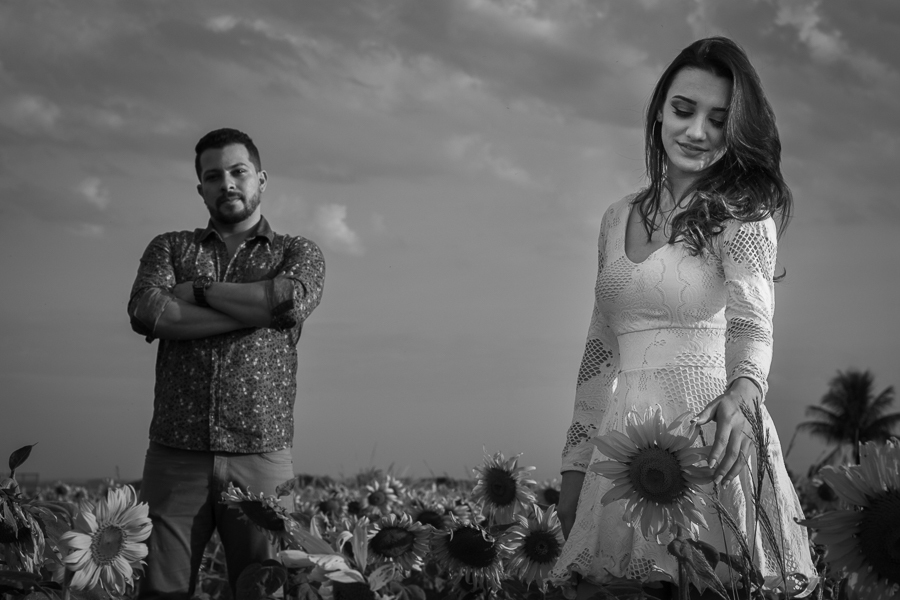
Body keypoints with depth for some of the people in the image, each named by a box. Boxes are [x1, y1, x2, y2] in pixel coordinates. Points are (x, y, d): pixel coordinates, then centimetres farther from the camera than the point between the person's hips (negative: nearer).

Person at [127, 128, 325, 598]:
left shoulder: (298, 253, 13)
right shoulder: (169, 248, 15)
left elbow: (293, 300, -11)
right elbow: (147, 312, -6)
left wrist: (198, 289, -3)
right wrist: (258, 308, -8)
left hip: (261, 457, -1)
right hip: (175, 456, 1)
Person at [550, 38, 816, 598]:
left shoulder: (742, 214, -2)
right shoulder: (619, 218, 14)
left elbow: (752, 324, -14)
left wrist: (742, 394, -36)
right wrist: (576, 464, 13)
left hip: (707, 426, -5)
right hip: (623, 437, 5)